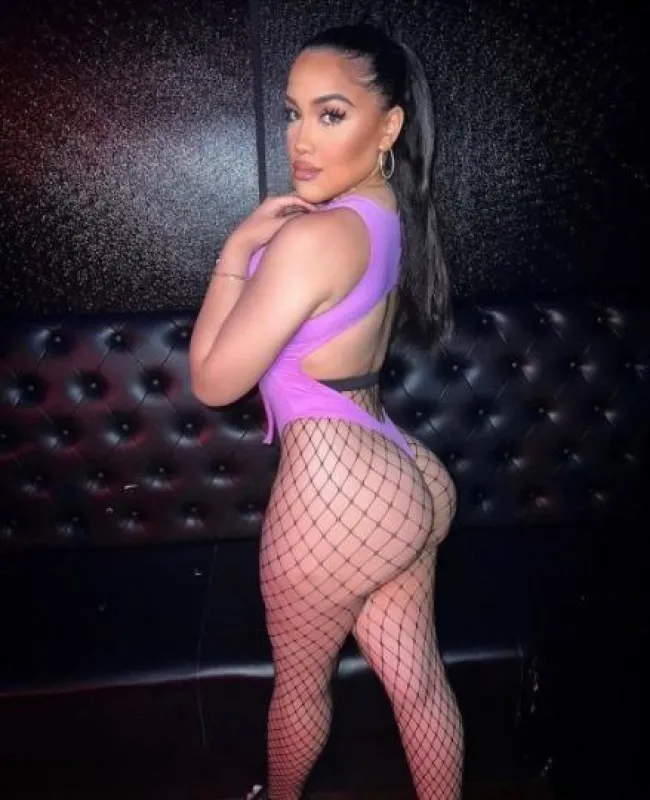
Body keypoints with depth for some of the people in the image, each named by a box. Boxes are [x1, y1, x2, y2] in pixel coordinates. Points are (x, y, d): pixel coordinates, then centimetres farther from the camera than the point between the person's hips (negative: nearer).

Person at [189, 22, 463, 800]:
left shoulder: (312, 237, -23)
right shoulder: (390, 213, 6)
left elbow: (213, 381, -15)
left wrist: (236, 249, -10)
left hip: (336, 491, -8)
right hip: (407, 482, 8)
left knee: (299, 679, 21)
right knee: (417, 680, 21)